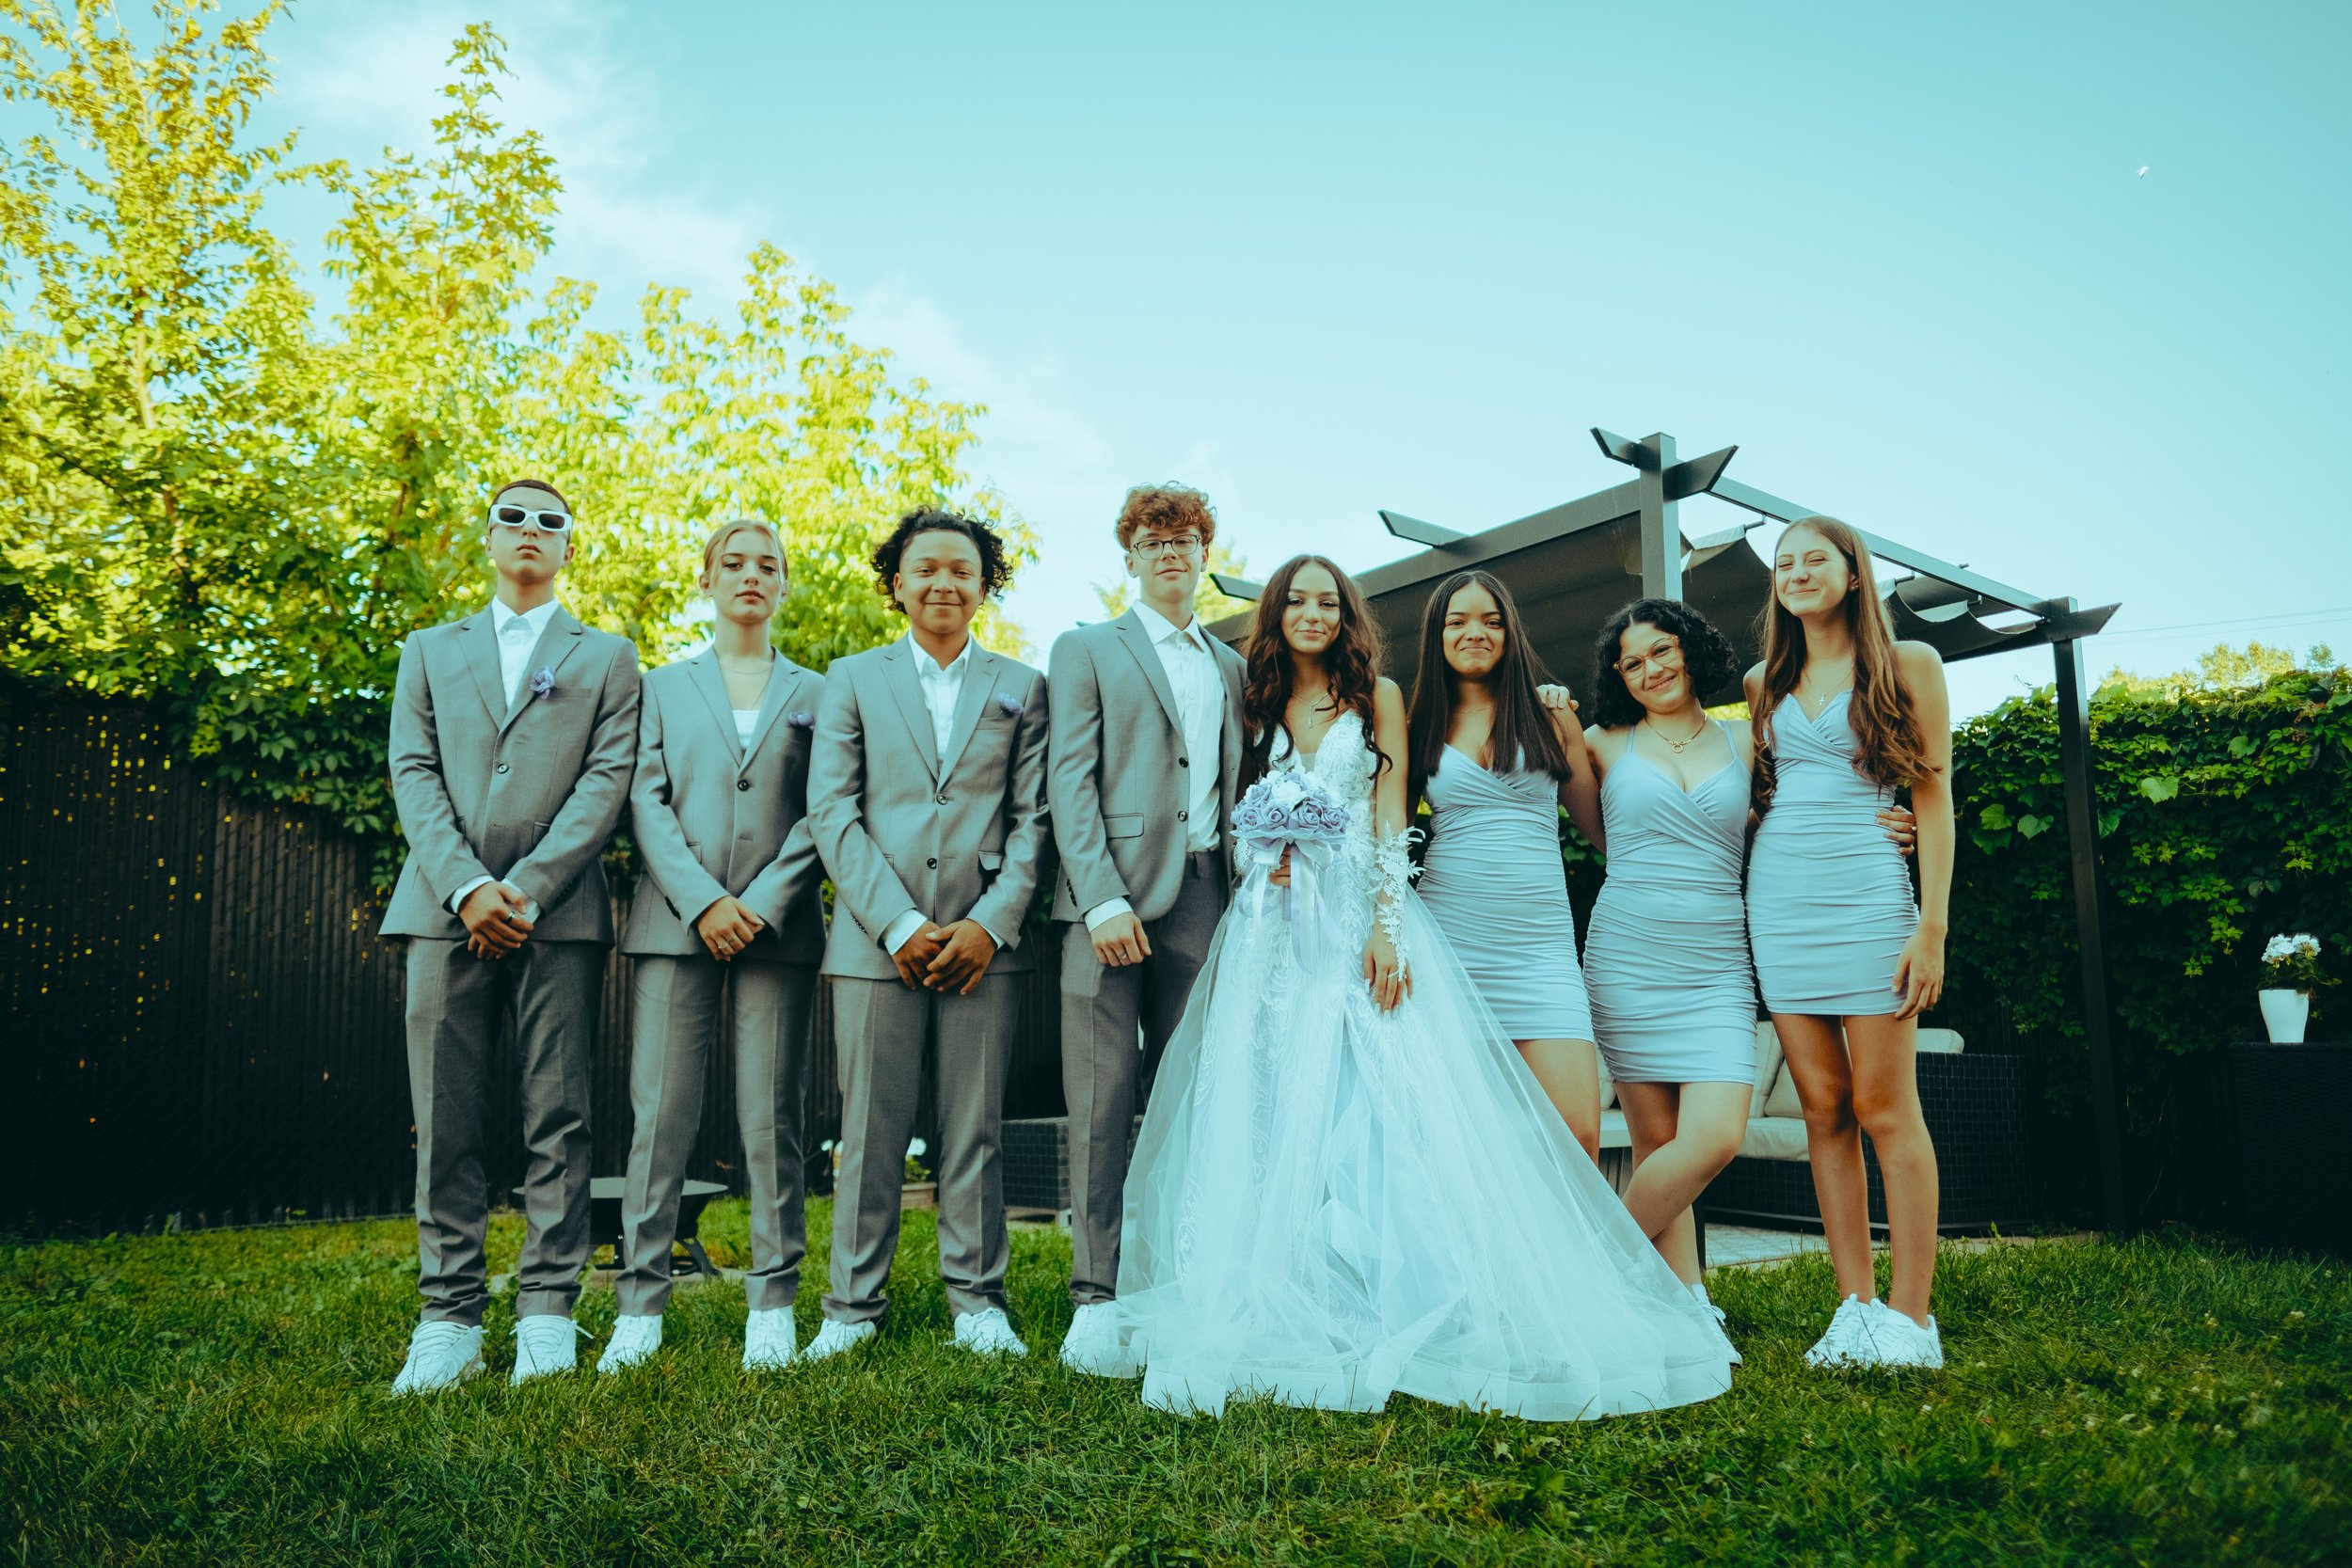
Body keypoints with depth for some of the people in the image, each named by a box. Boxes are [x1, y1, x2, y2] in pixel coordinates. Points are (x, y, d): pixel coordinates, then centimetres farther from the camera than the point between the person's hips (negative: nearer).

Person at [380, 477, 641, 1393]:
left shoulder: (607, 658, 15)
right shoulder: (429, 651, 20)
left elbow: (609, 779, 2)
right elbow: (413, 773, 7)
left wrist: (527, 888, -10)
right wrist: (466, 887, -9)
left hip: (559, 909, -1)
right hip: (446, 906, 2)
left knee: (558, 1119, -1)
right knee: (445, 1123, 0)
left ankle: (548, 1315, 5)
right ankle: (449, 1319, 7)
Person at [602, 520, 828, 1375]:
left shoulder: (814, 693, 13)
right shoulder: (664, 685, 15)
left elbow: (820, 815, 4)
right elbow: (645, 801, 4)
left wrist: (761, 904, -9)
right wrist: (702, 901, -10)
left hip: (776, 925, 0)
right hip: (675, 920, 1)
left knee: (772, 1118, 0)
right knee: (659, 1115, -1)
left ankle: (773, 1303, 7)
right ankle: (641, 1303, 7)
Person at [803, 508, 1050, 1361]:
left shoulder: (1022, 688, 12)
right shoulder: (851, 679, 10)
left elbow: (1033, 817, 5)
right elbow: (832, 812, 1)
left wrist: (991, 922, -8)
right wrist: (899, 924, -9)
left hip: (983, 939, 1)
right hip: (875, 938, 0)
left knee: (976, 1130, 6)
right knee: (869, 1131, 4)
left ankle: (977, 1299, 18)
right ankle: (853, 1303, 16)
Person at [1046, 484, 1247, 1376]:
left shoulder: (1231, 667, 21)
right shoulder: (1087, 651, 8)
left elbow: (1235, 787, 19)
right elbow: (1069, 780, -3)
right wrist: (1102, 898, -14)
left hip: (1202, 896, 4)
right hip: (1112, 896, -4)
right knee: (1103, 1100, -4)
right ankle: (1095, 1298, 2)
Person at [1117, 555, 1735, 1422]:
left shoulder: (1376, 694, 8)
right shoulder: (1257, 704, 15)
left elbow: (1391, 815, 0)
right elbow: (1243, 821, 16)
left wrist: (1386, 926, -11)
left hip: (1358, 919, -2)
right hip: (1273, 928, 2)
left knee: (1388, 1102, -9)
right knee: (1272, 1114, -3)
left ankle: (1396, 1306, -2)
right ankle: (1280, 1313, 3)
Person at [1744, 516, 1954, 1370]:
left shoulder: (1908, 666, 3)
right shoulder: (1765, 681, 15)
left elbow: (1934, 799, -1)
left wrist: (1933, 925, -8)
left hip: (1865, 895, -4)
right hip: (1777, 899, 4)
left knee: (1884, 1107, -3)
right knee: (1823, 1109, 5)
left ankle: (1909, 1314, 4)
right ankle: (1855, 1305, 11)